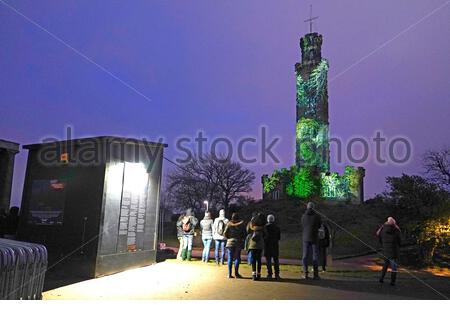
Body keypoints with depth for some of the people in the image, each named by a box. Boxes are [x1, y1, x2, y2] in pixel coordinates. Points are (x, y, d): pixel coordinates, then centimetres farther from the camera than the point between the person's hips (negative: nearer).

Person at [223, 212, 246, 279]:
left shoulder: (229, 224, 1)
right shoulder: (241, 224, 0)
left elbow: (225, 233, -3)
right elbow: (244, 233, -2)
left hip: (230, 242, 1)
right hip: (238, 243, -1)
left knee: (230, 258, 5)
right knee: (237, 258, 7)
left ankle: (230, 274, 4)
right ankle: (236, 273, 3)